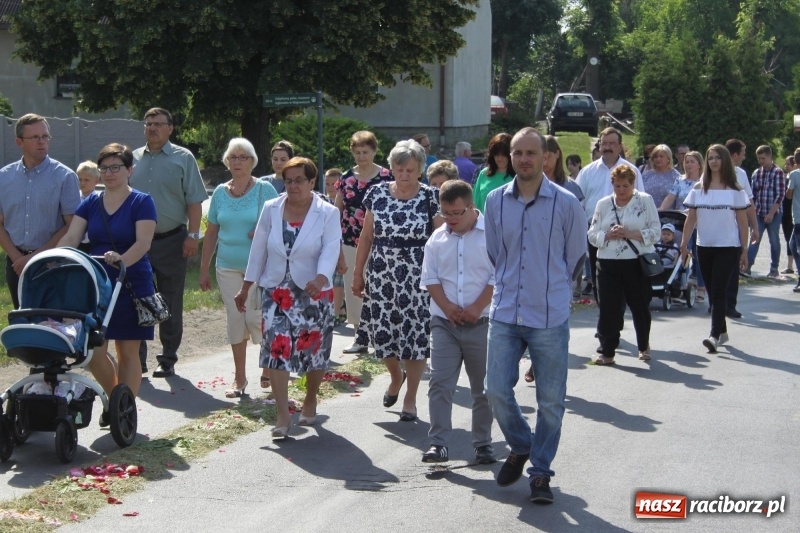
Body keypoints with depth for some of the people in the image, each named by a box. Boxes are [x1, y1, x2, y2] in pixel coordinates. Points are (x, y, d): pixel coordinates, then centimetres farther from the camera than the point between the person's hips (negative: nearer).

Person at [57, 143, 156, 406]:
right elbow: (71, 238, 0)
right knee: (92, 352, -2)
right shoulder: (90, 203, 9)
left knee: (128, 353, 2)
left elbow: (143, 242, -17)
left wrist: (122, 259, -36)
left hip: (131, 286, -4)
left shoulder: (142, 202, -4)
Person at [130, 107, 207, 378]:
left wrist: (192, 236, -11)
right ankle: (136, 359, 9)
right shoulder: (133, 159, 11)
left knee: (171, 305, 5)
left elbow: (194, 201, -3)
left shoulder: (183, 158, 1)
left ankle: (168, 360, 13)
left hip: (171, 241, -3)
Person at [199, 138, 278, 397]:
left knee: (256, 317, -8)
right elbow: (211, 232, 13)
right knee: (235, 319, 5)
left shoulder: (264, 189, -3)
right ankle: (239, 378, 14)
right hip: (228, 267, 4)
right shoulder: (220, 192, 8)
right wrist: (204, 268, 11)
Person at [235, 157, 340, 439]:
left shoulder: (328, 213, -4)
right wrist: (246, 288, 11)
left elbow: (331, 249, -18)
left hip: (313, 292, -2)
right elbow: (258, 250, 10)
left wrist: (320, 278, -37)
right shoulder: (271, 209, 5)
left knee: (314, 351, 8)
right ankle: (283, 415, -10)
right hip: (277, 292, 2)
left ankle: (310, 402, 33)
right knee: (276, 349, -11)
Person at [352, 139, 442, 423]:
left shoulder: (431, 198, -4)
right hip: (381, 276, 3)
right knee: (382, 332, 3)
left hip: (417, 279, -2)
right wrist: (358, 273, 9)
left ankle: (410, 399, 16)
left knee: (415, 335, 1)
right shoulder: (377, 194, 4)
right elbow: (366, 237, 10)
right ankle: (396, 376, 36)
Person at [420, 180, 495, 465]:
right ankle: (438, 443, -4)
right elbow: (430, 278, 6)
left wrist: (477, 307, -15)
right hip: (444, 322, 3)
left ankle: (483, 444, 18)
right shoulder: (438, 238, 7)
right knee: (439, 383, -5)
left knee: (483, 388, 7)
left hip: (481, 322, -2)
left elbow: (499, 277, -8)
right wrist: (447, 307, -9)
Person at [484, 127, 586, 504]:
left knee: (550, 401, 3)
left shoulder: (565, 203, -5)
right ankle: (520, 448, 27)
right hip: (505, 313, 2)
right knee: (497, 390, 0)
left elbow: (575, 256, 8)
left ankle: (540, 472, 18)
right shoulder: (495, 201, 3)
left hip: (550, 317, -2)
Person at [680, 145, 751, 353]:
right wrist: (684, 244, 2)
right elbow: (691, 218, 8)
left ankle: (715, 335, -19)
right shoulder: (698, 189, 6)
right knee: (712, 292, 9)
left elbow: (742, 221, 1)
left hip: (728, 247, -4)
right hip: (704, 247, 4)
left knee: (719, 291, -13)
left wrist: (744, 250, -1)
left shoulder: (735, 190, -1)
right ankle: (722, 332, 22)